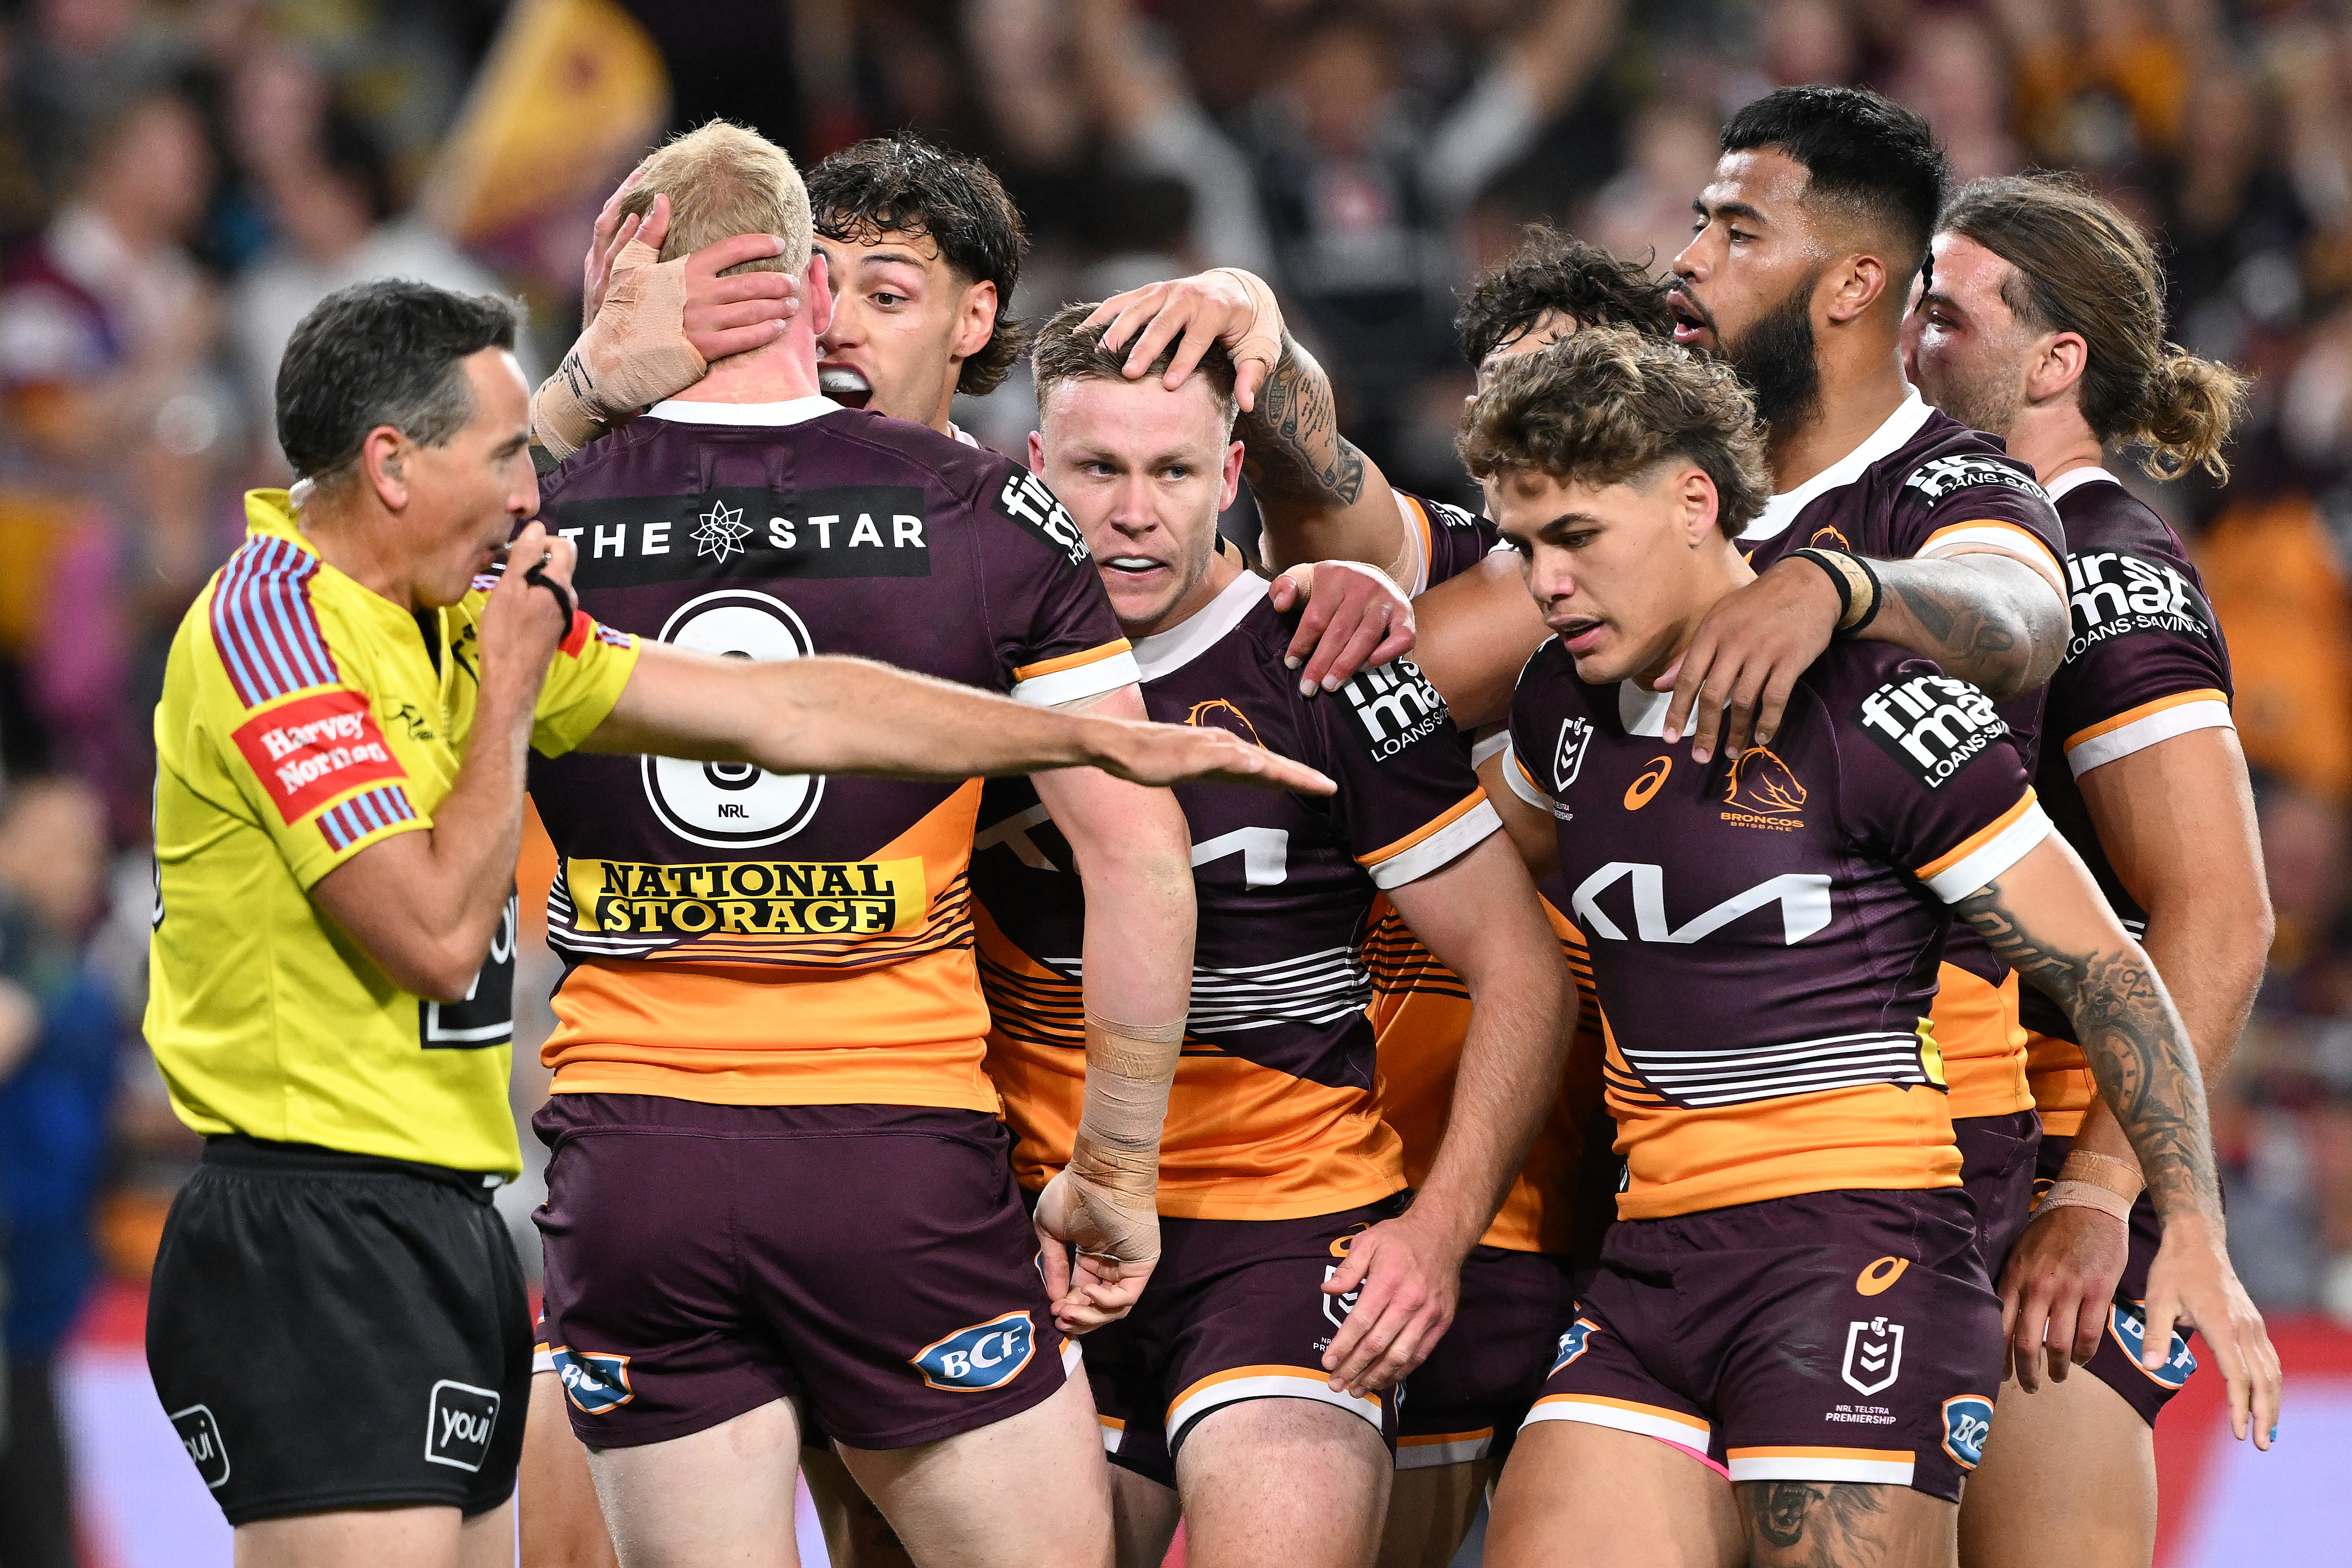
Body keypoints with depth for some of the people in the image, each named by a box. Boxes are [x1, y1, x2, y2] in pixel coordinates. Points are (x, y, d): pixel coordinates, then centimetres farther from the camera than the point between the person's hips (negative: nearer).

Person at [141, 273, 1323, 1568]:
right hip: (314, 1252, -10)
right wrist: (509, 693, -7)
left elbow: (785, 710, 17)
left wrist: (1100, 738, 17)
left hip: (444, 1233, 10)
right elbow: (438, 935, -19)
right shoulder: (274, 626, -13)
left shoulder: (461, 625, 15)